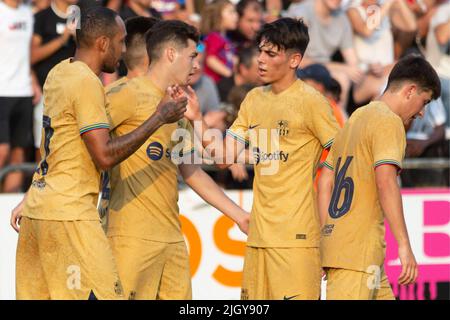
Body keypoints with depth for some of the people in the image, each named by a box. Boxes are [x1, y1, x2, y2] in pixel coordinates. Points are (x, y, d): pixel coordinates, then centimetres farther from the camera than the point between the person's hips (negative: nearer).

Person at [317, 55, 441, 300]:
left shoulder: (355, 119, 21)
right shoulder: (389, 121, -8)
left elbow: (325, 183, 22)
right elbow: (386, 181, -20)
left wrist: (326, 239, 23)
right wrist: (404, 246, -22)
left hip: (335, 241, 10)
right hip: (359, 250, -10)